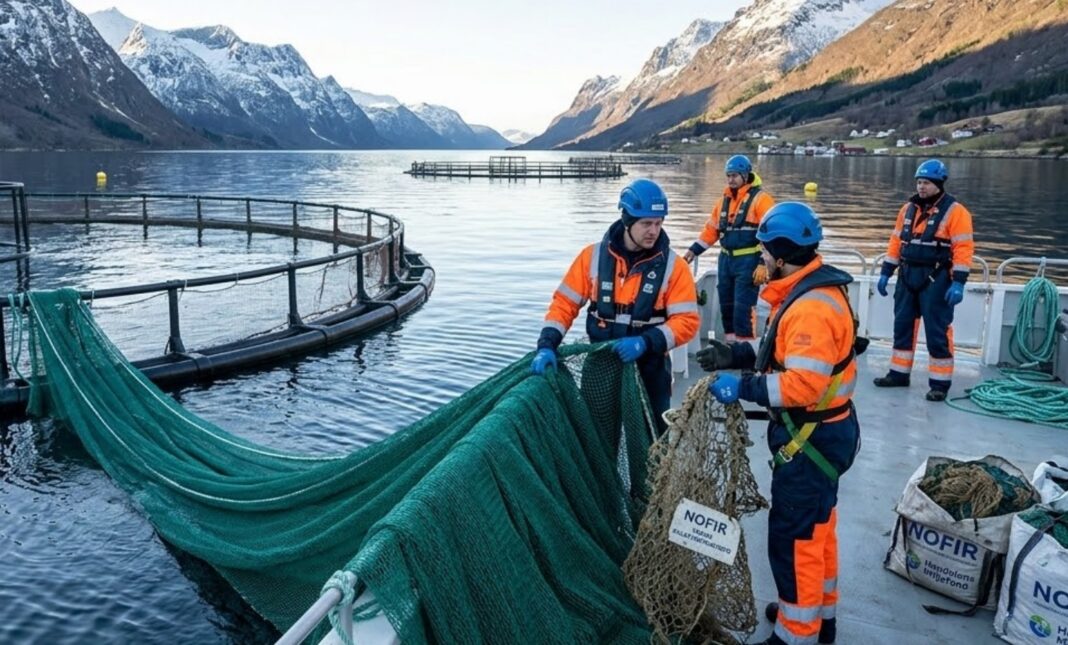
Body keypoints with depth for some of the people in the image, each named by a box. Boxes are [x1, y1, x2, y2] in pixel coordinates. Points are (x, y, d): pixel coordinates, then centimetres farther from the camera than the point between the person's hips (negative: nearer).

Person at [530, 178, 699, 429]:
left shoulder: (672, 266, -9)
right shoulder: (593, 256, -6)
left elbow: (687, 321, -11)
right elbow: (565, 303, -3)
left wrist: (646, 342, -26)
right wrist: (547, 344, -16)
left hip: (649, 371, -1)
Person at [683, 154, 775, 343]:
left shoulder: (760, 199, -9)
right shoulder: (726, 199, 14)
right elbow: (712, 228, 20)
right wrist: (694, 250, 13)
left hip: (748, 260, -7)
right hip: (726, 259, 7)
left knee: (743, 306, -9)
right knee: (726, 304, 12)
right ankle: (731, 341, 24)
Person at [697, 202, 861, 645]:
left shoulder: (811, 308, -27)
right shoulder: (812, 291, 6)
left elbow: (803, 385, -32)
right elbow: (794, 355, 14)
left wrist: (743, 387, -24)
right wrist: (738, 355, 5)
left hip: (811, 440, -11)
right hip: (821, 431, 11)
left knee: (794, 537, 2)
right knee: (817, 527, 23)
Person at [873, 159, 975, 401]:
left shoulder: (954, 211, -9)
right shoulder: (909, 208, 10)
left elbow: (963, 249, -13)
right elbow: (896, 241, 14)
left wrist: (958, 283, -19)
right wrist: (885, 273, 10)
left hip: (936, 280, -6)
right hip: (907, 277, 6)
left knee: (937, 331, -2)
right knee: (902, 325, 12)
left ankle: (940, 382, 7)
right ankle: (899, 373, 24)